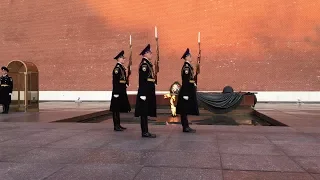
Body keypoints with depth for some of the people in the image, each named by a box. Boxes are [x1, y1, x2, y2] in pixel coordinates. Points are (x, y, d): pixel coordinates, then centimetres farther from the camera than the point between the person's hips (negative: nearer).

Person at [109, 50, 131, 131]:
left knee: (119, 108, 14)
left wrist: (125, 86, 18)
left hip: (122, 91, 10)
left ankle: (118, 125, 22)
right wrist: (116, 93, -22)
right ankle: (116, 126, 4)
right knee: (116, 109, -2)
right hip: (118, 91, -10)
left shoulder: (122, 67, 15)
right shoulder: (117, 68, -14)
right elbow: (115, 81, -19)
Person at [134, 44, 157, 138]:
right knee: (144, 112, -4)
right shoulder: (144, 64, -13)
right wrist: (143, 94, -23)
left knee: (146, 112, 12)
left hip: (149, 91, 10)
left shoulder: (148, 64, 17)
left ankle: (145, 131, 17)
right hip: (145, 91, -10)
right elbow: (142, 80, -19)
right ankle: (145, 132, 2)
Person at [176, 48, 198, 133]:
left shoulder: (188, 66, 15)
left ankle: (186, 127, 18)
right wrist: (186, 94, -22)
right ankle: (185, 127, 1)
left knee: (185, 110, 12)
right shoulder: (186, 67, -15)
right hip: (187, 91, -10)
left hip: (189, 91, 10)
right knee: (185, 110, -4)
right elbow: (185, 81, -20)